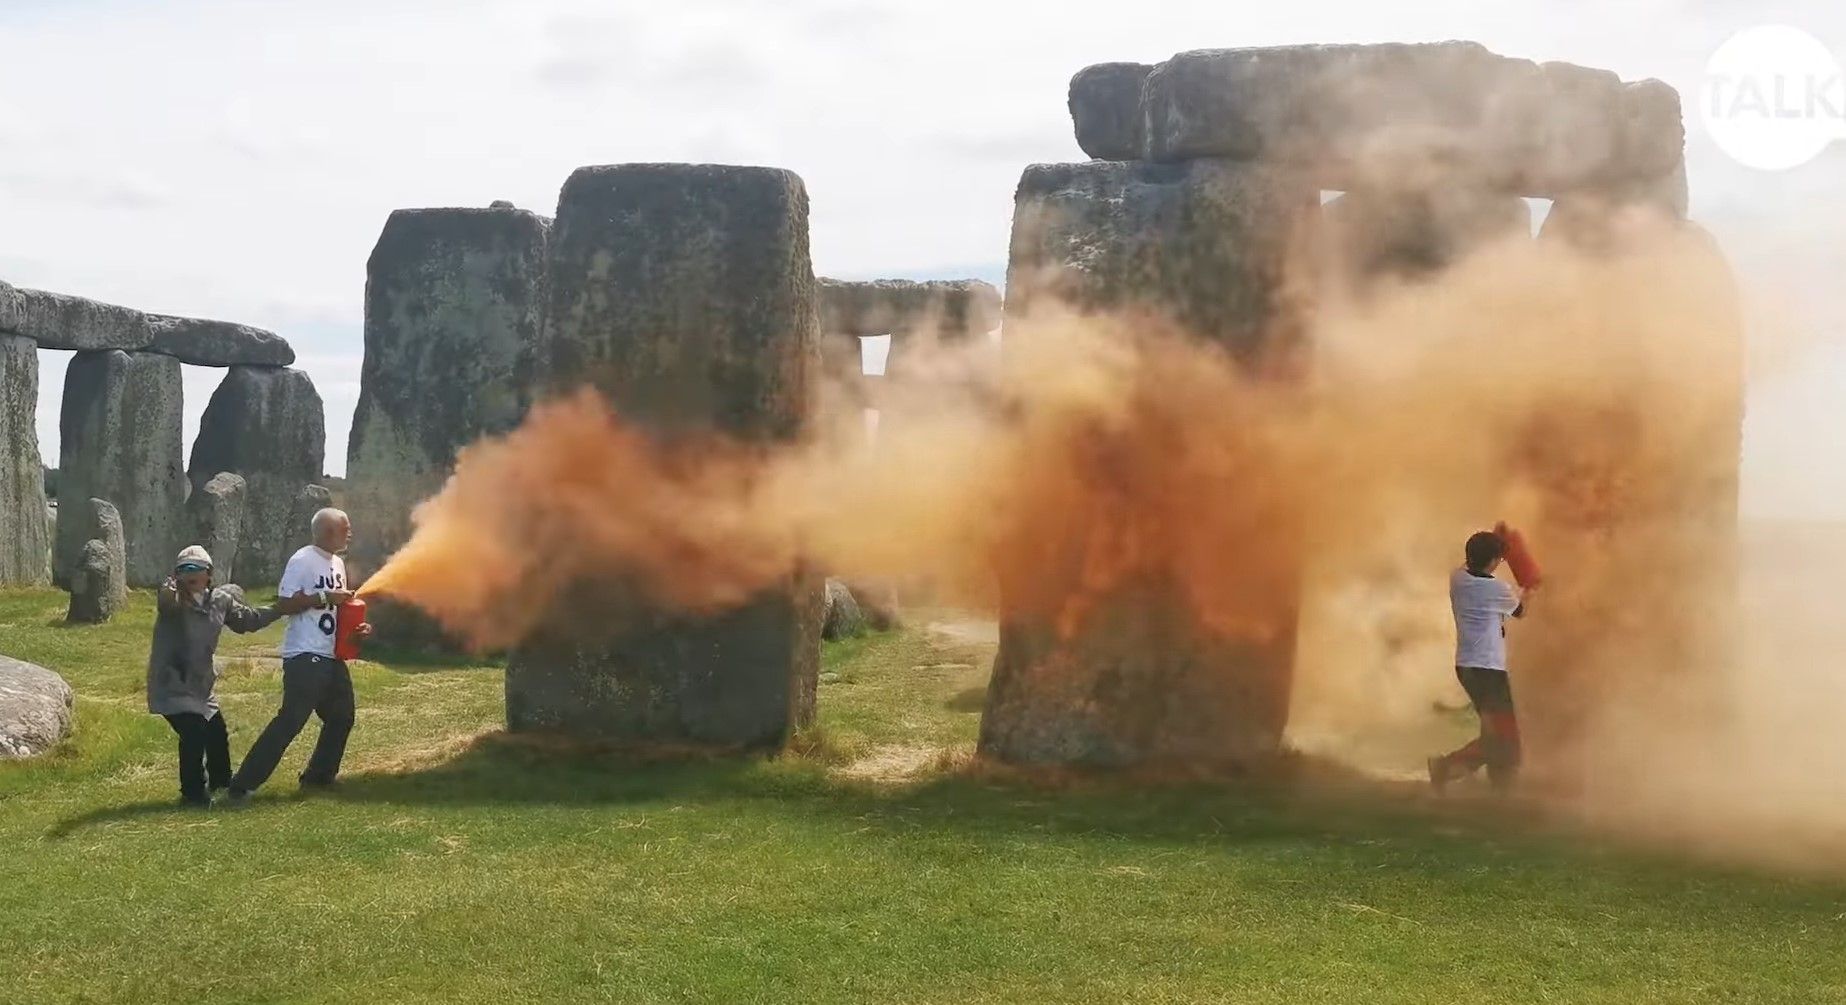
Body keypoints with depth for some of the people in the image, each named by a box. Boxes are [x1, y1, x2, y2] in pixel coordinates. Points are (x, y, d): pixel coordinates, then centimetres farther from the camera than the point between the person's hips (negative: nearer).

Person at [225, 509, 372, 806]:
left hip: (332, 655, 9)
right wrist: (325, 597, -22)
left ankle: (319, 776, 28)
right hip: (305, 656, -9)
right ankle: (243, 785, -12)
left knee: (341, 717, 15)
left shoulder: (338, 563, 15)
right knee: (290, 720, -14)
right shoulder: (302, 561, -12)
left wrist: (355, 627, 7)